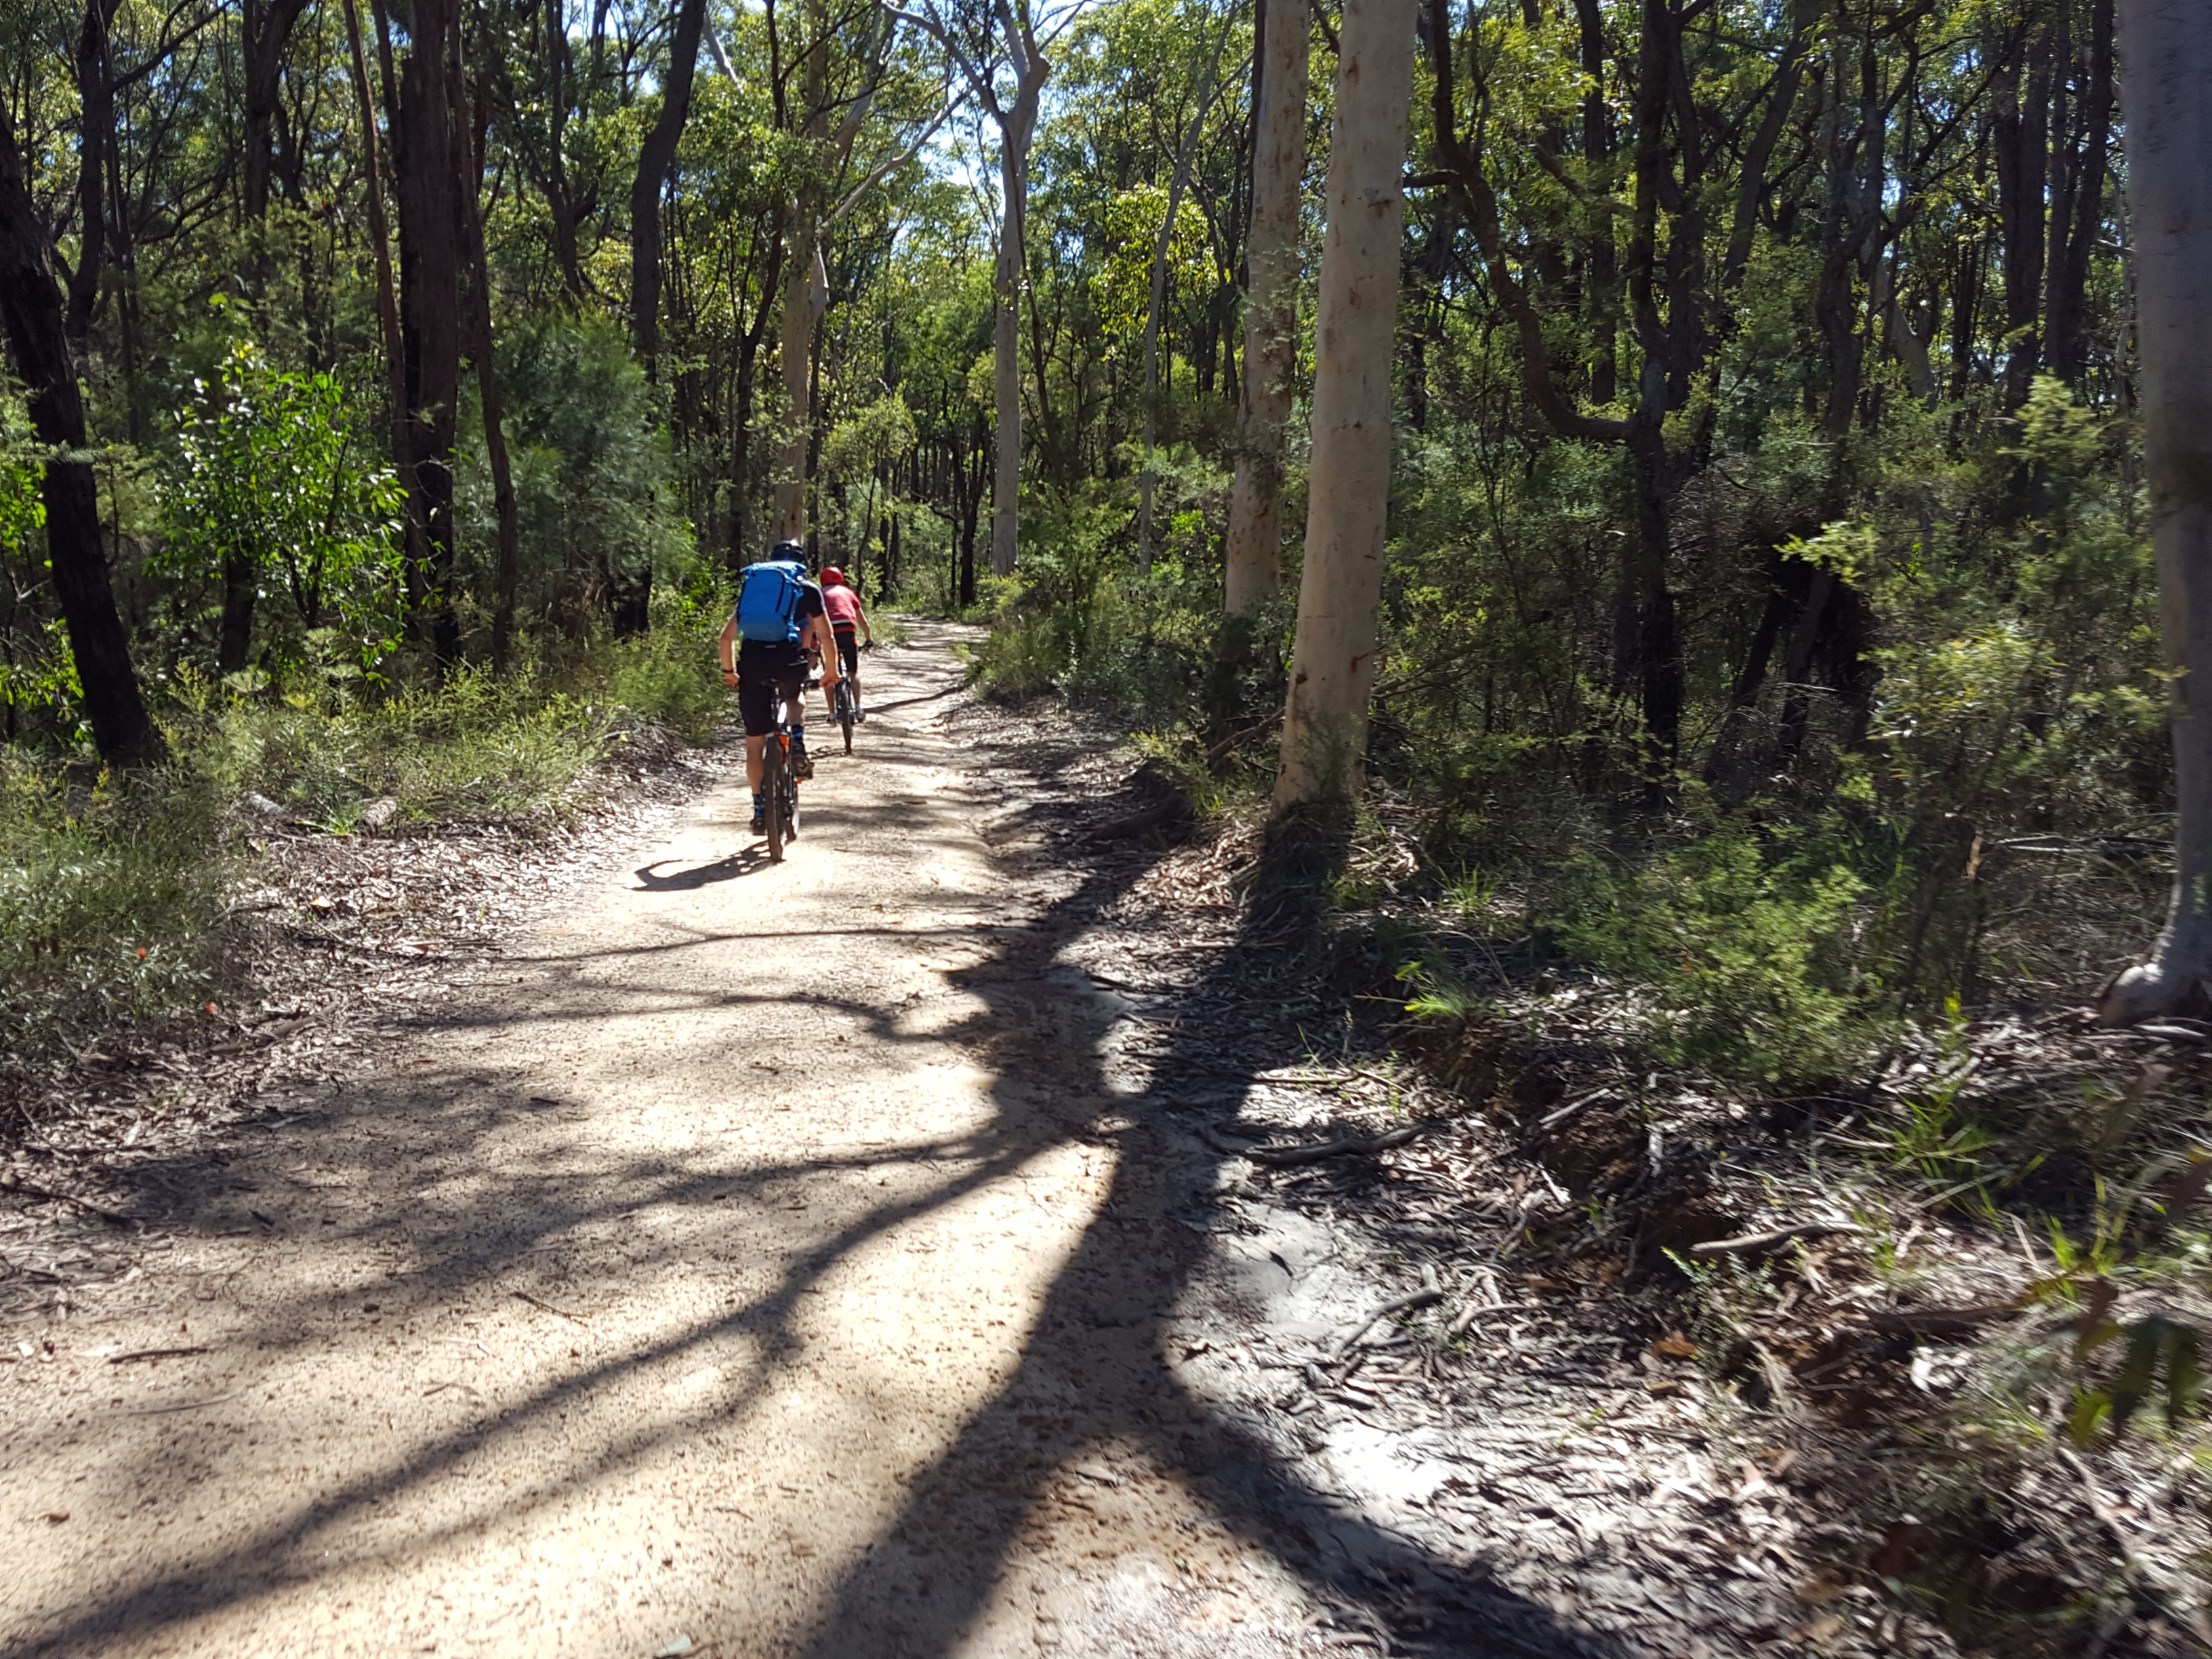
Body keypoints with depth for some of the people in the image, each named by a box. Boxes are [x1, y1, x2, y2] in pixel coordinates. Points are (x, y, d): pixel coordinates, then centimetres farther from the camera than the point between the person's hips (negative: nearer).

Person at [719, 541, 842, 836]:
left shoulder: (751, 585, 26)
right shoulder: (807, 590, 17)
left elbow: (725, 639, 23)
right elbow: (826, 638, 16)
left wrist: (729, 672, 35)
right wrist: (831, 671, 30)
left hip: (751, 661, 2)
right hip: (788, 659, -2)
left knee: (754, 742, 13)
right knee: (795, 696, 35)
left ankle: (760, 811, 15)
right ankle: (797, 745, 8)